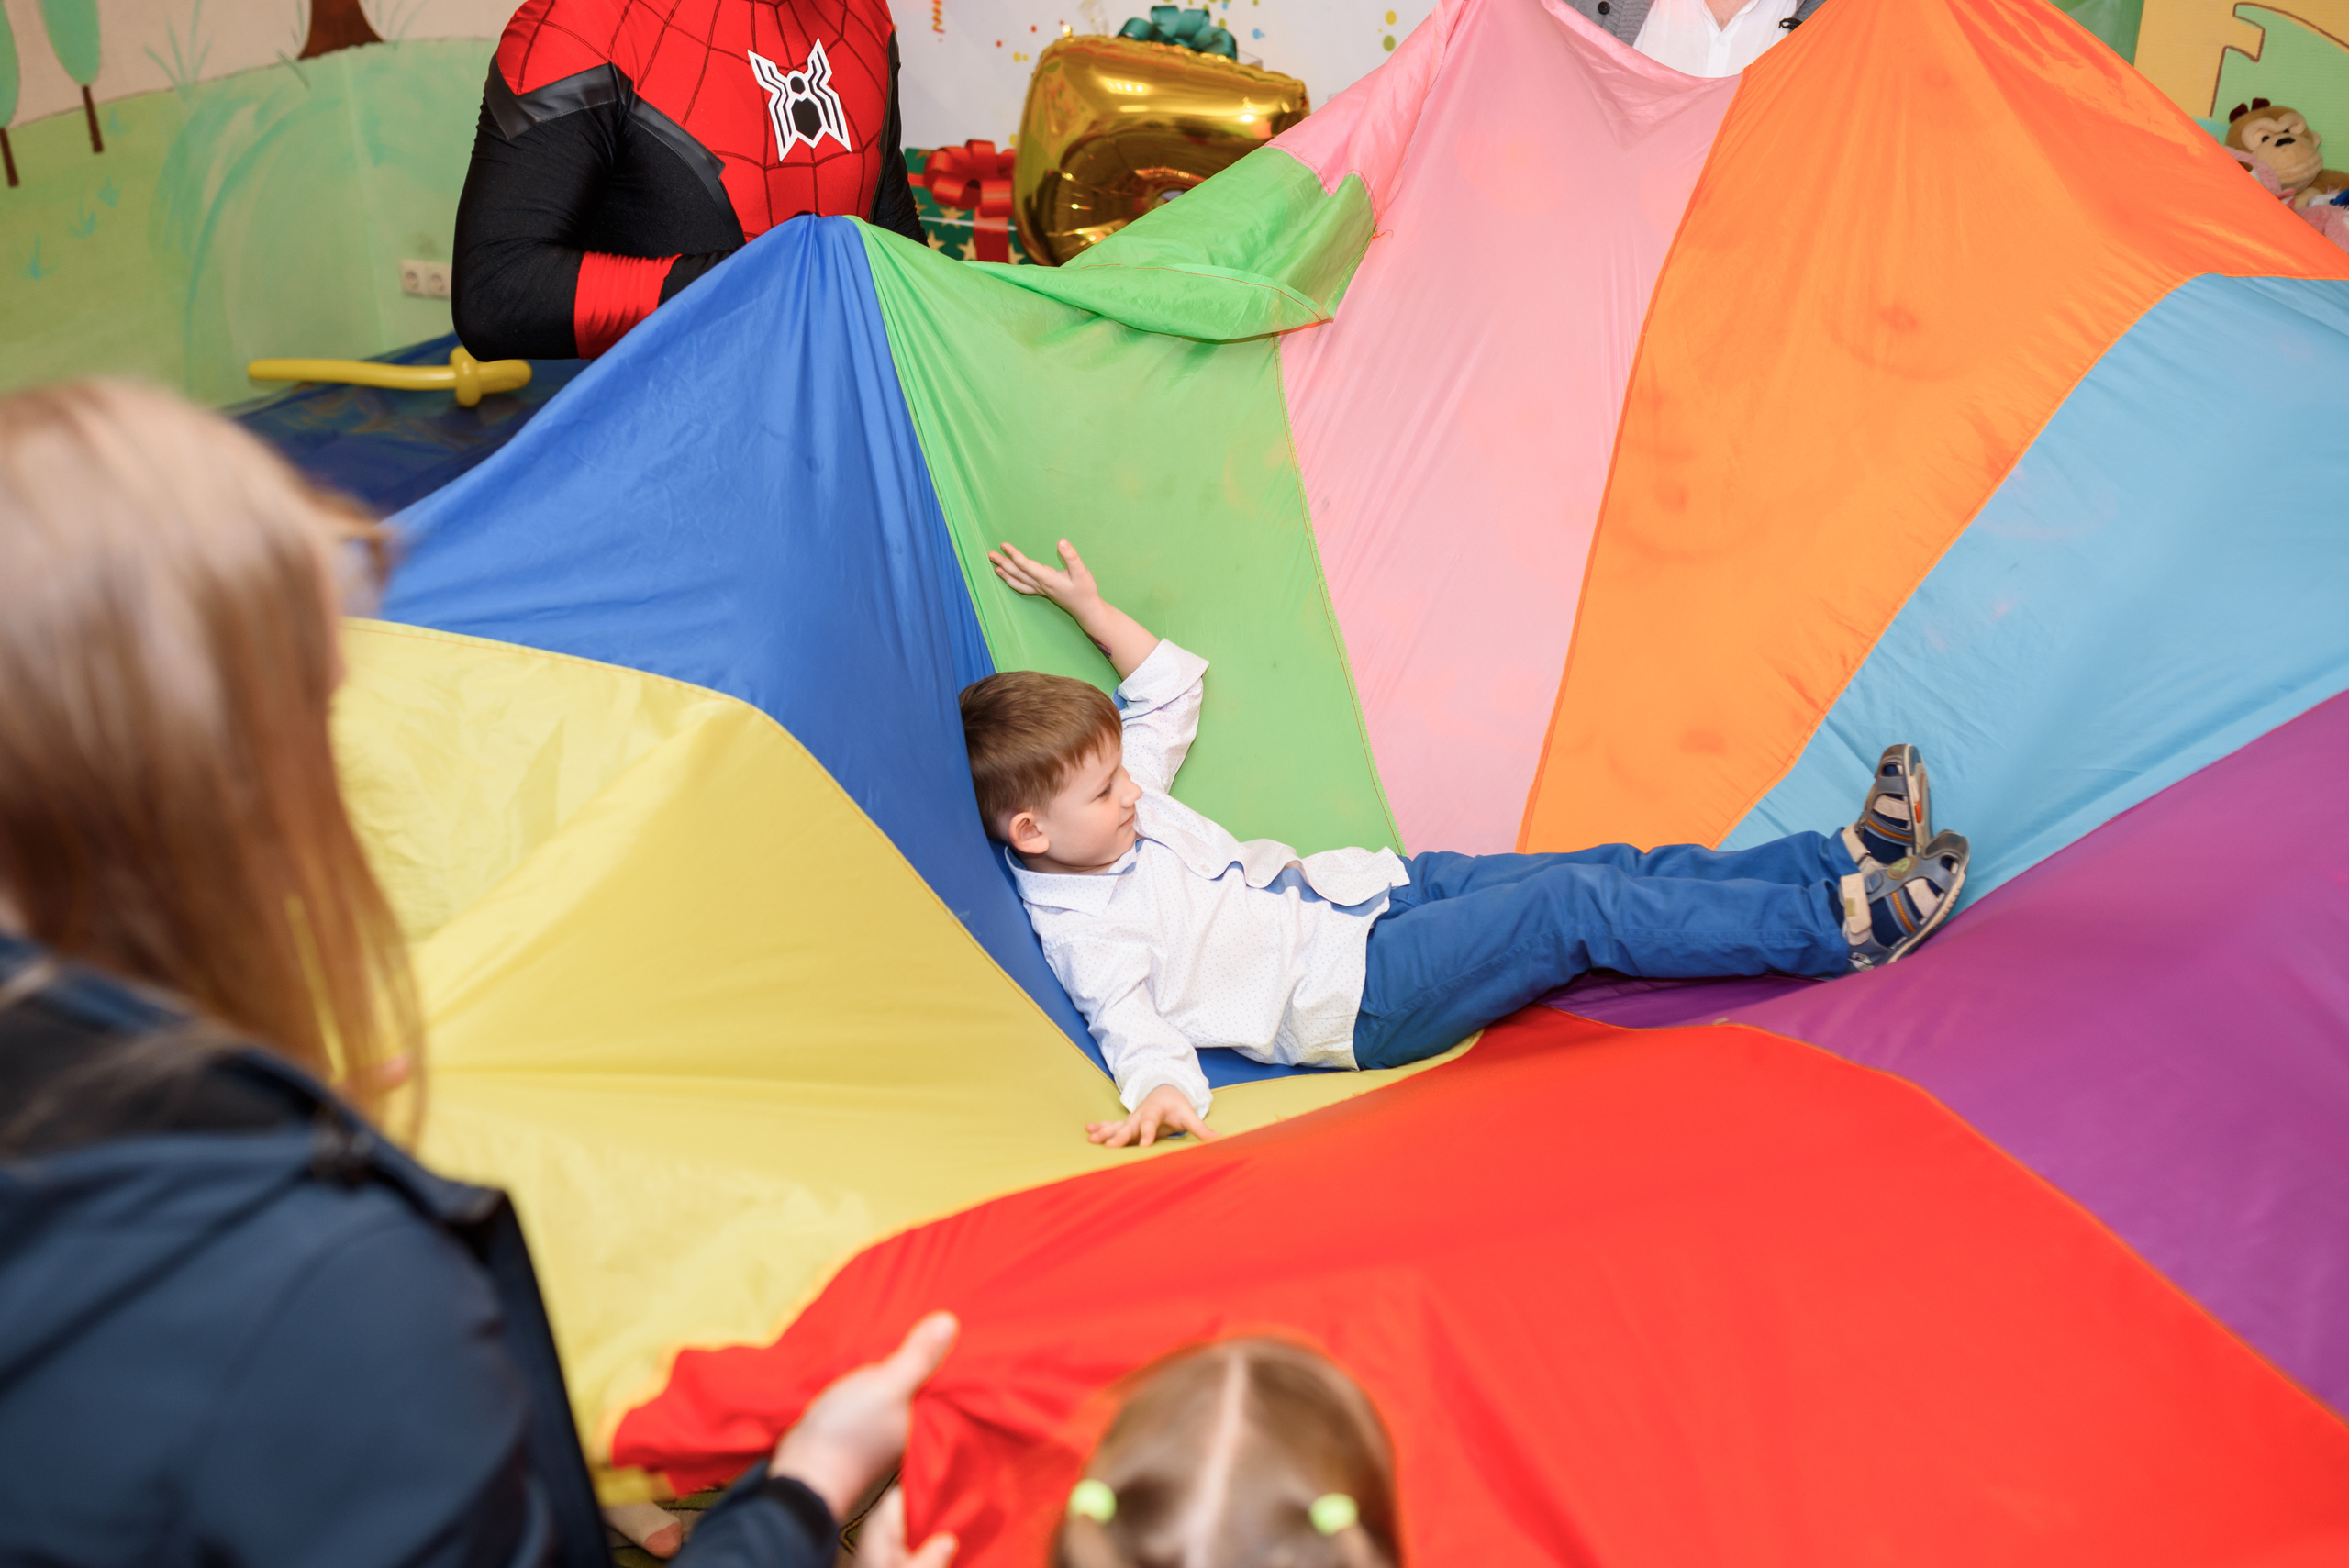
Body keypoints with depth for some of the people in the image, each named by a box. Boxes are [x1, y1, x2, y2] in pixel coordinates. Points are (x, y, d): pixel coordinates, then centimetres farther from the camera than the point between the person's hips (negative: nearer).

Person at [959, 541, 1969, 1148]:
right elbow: (1130, 1018, -26)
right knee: (1581, 911, -20)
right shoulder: (1082, 927, -13)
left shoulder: (1119, 803, 11)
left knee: (1616, 870, -3)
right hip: (1359, 994, -9)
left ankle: (1845, 859, -2)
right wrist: (1163, 1089, -47)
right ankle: (1839, 928, -17)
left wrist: (1093, 608, 19)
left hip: (1370, 887, 9)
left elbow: (1172, 688, 23)